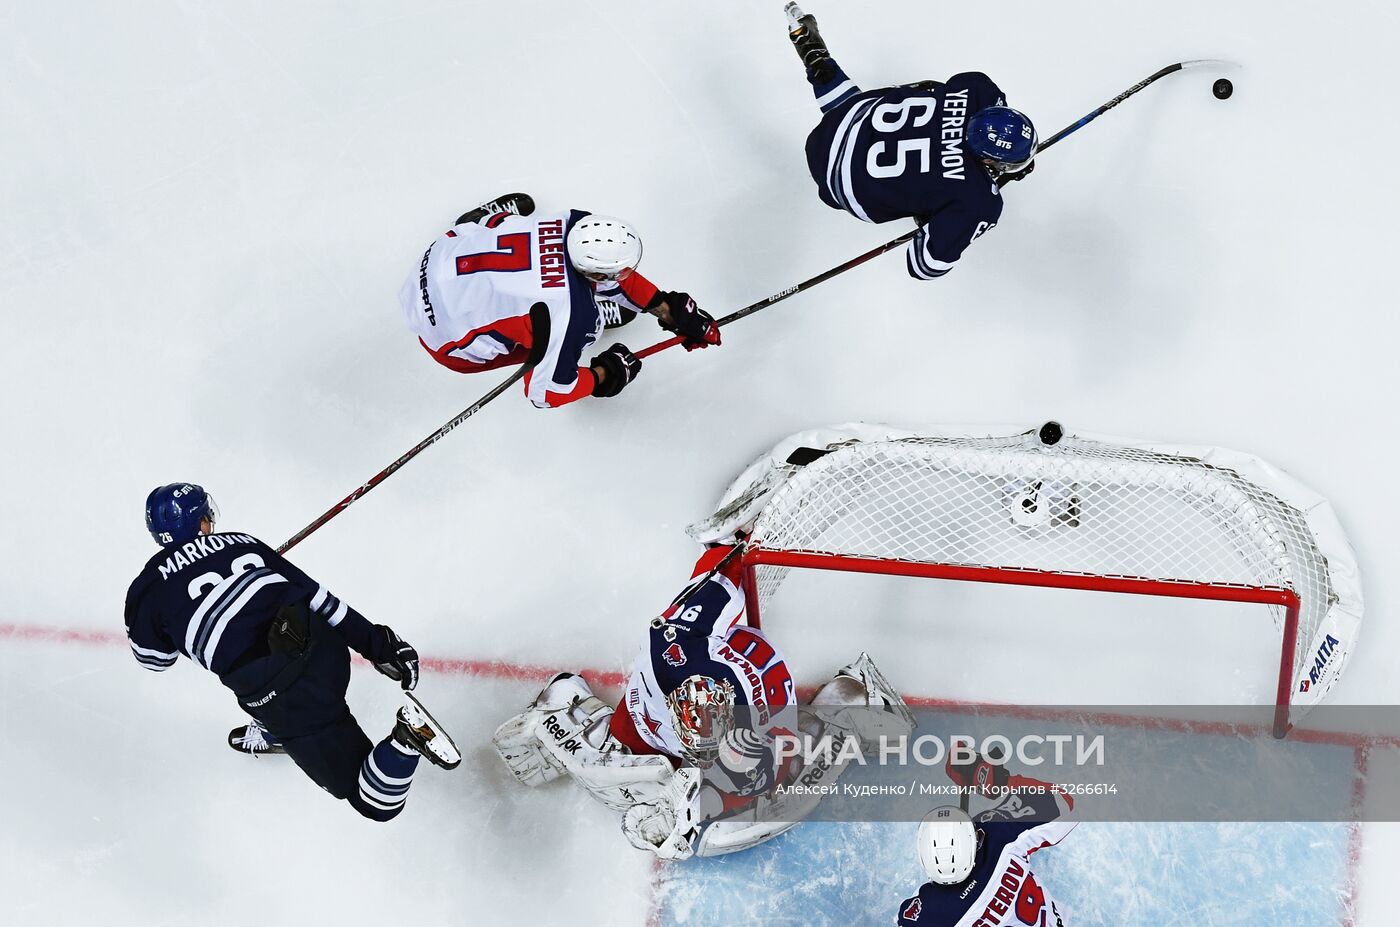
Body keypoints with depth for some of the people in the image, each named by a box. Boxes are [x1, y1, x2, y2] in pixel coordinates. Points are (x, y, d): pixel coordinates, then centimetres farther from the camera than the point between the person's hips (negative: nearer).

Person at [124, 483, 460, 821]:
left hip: (282, 694, -5)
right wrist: (379, 645, 16)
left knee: (375, 804, 3)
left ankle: (406, 737, -23)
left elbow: (154, 658, 25)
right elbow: (314, 595, 14)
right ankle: (269, 734, 59)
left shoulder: (148, 589, 9)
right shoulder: (239, 542, 17)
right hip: (326, 645, 6)